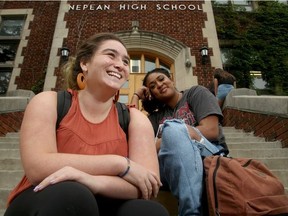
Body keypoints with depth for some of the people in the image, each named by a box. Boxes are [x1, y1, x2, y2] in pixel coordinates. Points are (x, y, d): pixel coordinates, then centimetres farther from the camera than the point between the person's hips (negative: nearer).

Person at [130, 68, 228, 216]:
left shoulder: (196, 93, 11)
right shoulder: (157, 116, 24)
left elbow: (211, 131, -7)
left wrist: (156, 145, -10)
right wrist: (136, 97, 15)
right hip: (172, 169, 4)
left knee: (173, 128, -32)